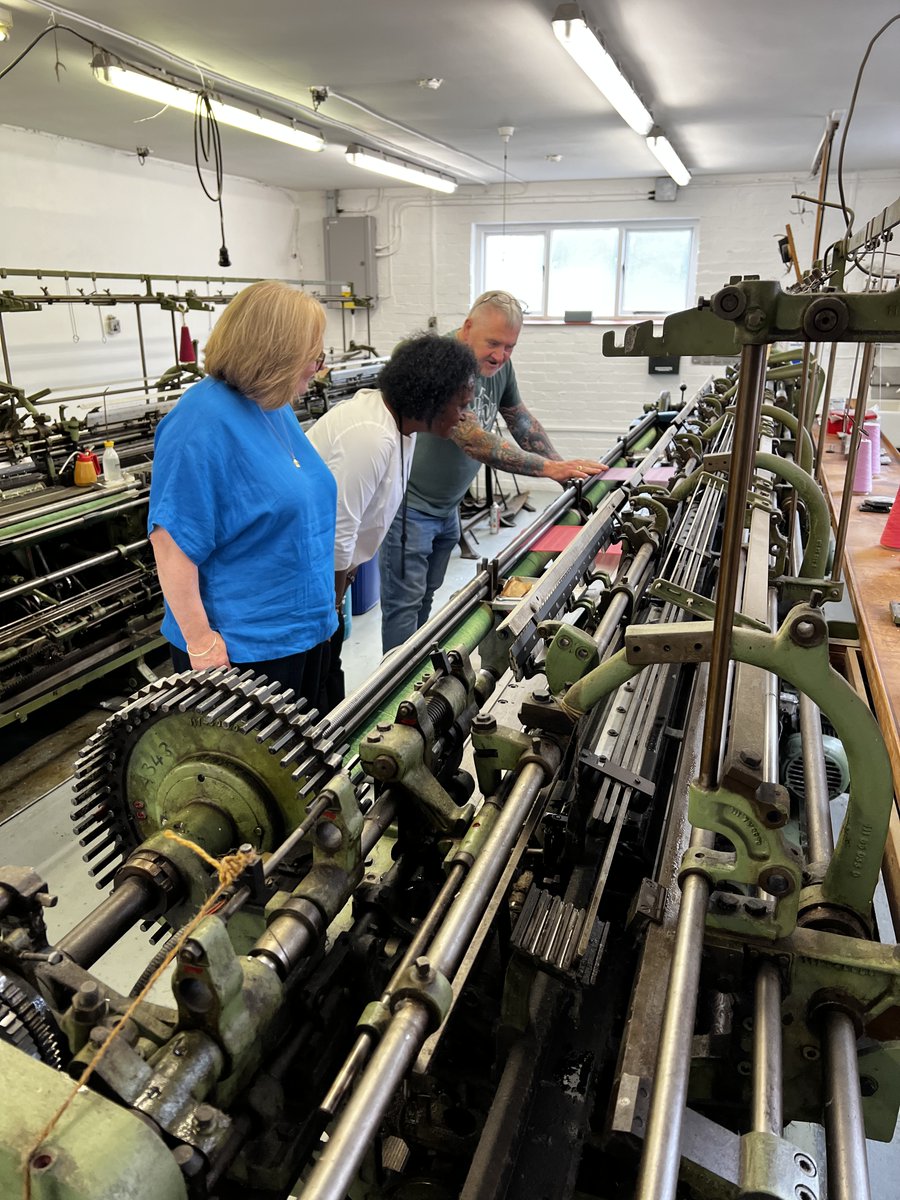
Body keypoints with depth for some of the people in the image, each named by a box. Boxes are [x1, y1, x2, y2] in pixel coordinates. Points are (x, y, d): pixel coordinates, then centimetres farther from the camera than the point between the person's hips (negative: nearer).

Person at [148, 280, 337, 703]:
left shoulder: (278, 409, 6)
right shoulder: (203, 420, -21)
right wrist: (200, 640, -21)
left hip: (309, 630, 8)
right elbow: (172, 539, -22)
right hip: (241, 650, -8)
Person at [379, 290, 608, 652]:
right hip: (409, 507, -8)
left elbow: (519, 417, 12)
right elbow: (475, 443, -32)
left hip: (447, 505, 8)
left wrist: (562, 466, 2)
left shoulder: (498, 362, -1)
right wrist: (550, 468, -31)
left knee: (425, 598, 18)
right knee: (404, 604, -2)